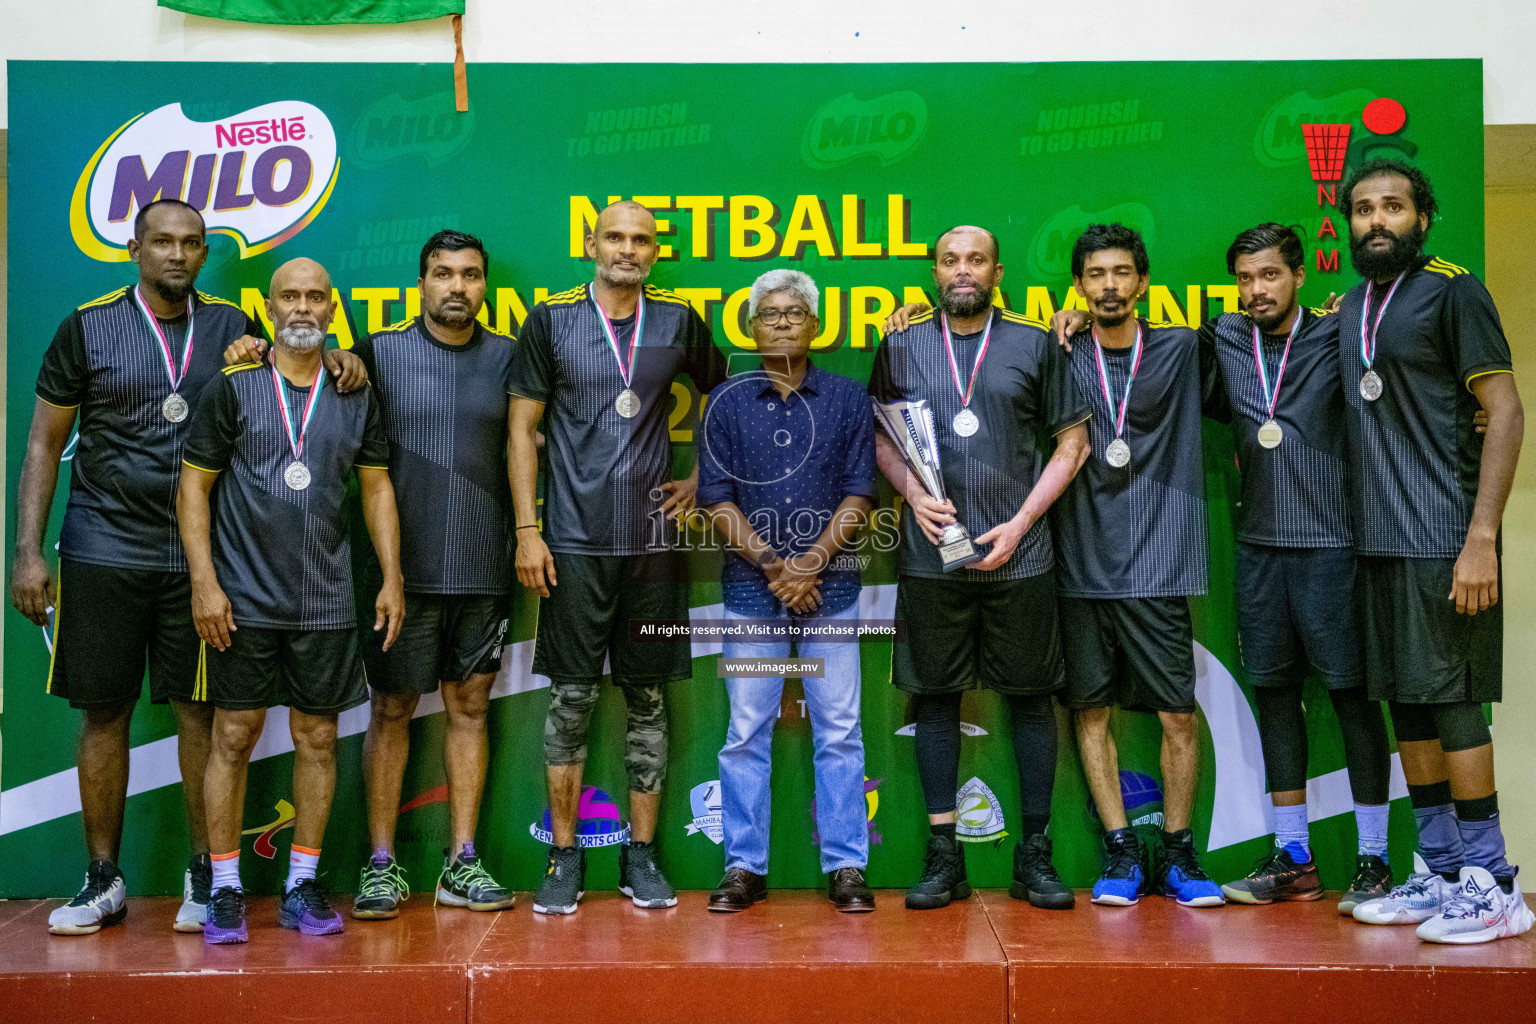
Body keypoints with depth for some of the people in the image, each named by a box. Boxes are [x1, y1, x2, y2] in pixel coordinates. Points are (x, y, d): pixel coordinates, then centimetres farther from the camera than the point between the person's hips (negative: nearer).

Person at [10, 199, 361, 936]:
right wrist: (28, 552, -2)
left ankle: (205, 876, 14)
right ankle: (103, 881, 18)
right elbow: (44, 444, 4)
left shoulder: (232, 325, 7)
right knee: (104, 712, 6)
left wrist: (331, 357, -8)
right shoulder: (88, 327, 3)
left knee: (200, 712, 3)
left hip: (198, 556, 1)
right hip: (104, 551, 0)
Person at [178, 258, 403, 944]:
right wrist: (204, 581, -8)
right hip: (243, 598, -2)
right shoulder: (232, 389, 1)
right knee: (233, 736, 2)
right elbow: (194, 484, 1)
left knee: (317, 738, 6)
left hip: (326, 601, 2)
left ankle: (301, 887, 17)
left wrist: (392, 578, 5)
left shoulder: (356, 397, 8)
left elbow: (377, 488, 12)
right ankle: (225, 891, 13)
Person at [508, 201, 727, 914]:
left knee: (648, 698, 7)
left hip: (654, 537, 2)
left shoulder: (679, 322, 7)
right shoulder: (552, 320, 3)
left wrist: (699, 480, 11)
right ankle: (565, 858, 14)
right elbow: (522, 428, 2)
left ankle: (641, 856, 18)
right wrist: (526, 529, -4)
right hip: (575, 541, -1)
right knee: (572, 696, 2)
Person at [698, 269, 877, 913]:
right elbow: (716, 497, 3)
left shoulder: (847, 399, 7)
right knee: (746, 732, 3)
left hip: (831, 583, 0)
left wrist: (814, 560, -10)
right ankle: (744, 866, 13)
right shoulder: (727, 401, 8)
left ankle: (846, 866, 10)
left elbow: (859, 494, 3)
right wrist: (771, 564, -8)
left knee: (839, 730, 1)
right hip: (750, 584, 1)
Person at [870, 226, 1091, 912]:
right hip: (931, 555, 1)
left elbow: (1072, 442, 6)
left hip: (1019, 556, 0)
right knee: (935, 696, 4)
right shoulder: (901, 346, 8)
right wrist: (914, 493, -5)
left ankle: (1034, 856, 16)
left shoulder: (1034, 344, 5)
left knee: (1030, 696, 4)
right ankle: (944, 858, 14)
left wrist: (1019, 523, -4)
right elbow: (879, 436, 14)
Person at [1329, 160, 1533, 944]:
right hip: (1377, 540, 7)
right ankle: (1439, 875, 18)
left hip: (1443, 538, -7)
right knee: (1406, 702, 9)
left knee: (1449, 698, -6)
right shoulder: (1349, 310, 16)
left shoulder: (1452, 291, -4)